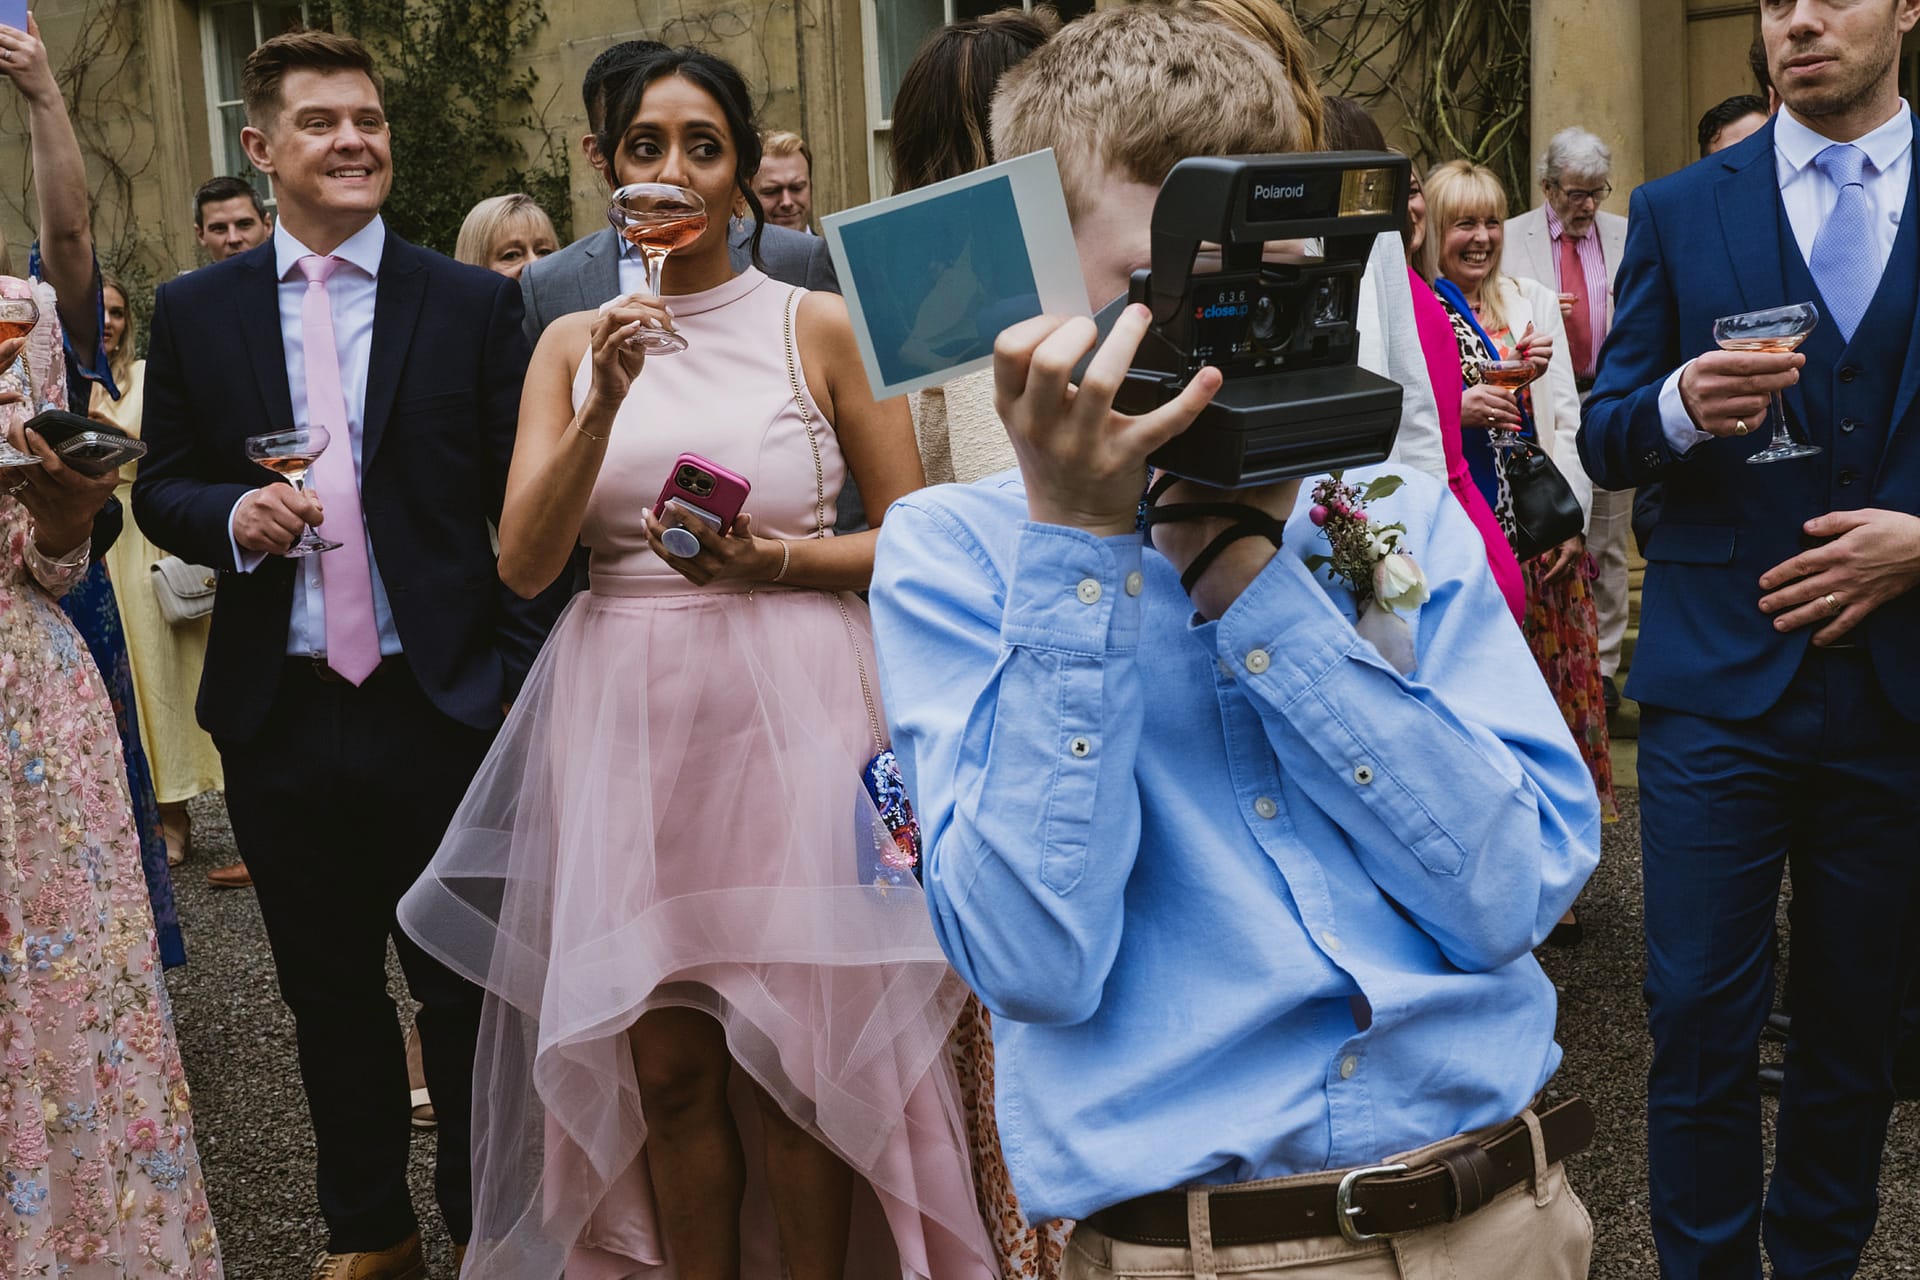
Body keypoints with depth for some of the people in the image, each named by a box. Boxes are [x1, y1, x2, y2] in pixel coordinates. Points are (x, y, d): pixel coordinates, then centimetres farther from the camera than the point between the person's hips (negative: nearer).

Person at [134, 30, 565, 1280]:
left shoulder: (476, 304, 0)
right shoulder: (195, 312, 6)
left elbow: (523, 504, 0)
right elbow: (161, 487, 10)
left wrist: (522, 674, -6)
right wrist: (234, 513, -13)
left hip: (442, 705, -2)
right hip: (280, 714, 3)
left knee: (467, 986, 8)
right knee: (328, 991, 15)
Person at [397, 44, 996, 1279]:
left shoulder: (816, 324, 3)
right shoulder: (573, 343, 9)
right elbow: (525, 563, -2)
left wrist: (778, 559, -12)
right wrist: (608, 403, -13)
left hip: (789, 712, -2)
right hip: (627, 717, 2)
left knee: (792, 1059, 2)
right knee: (666, 1066, 7)